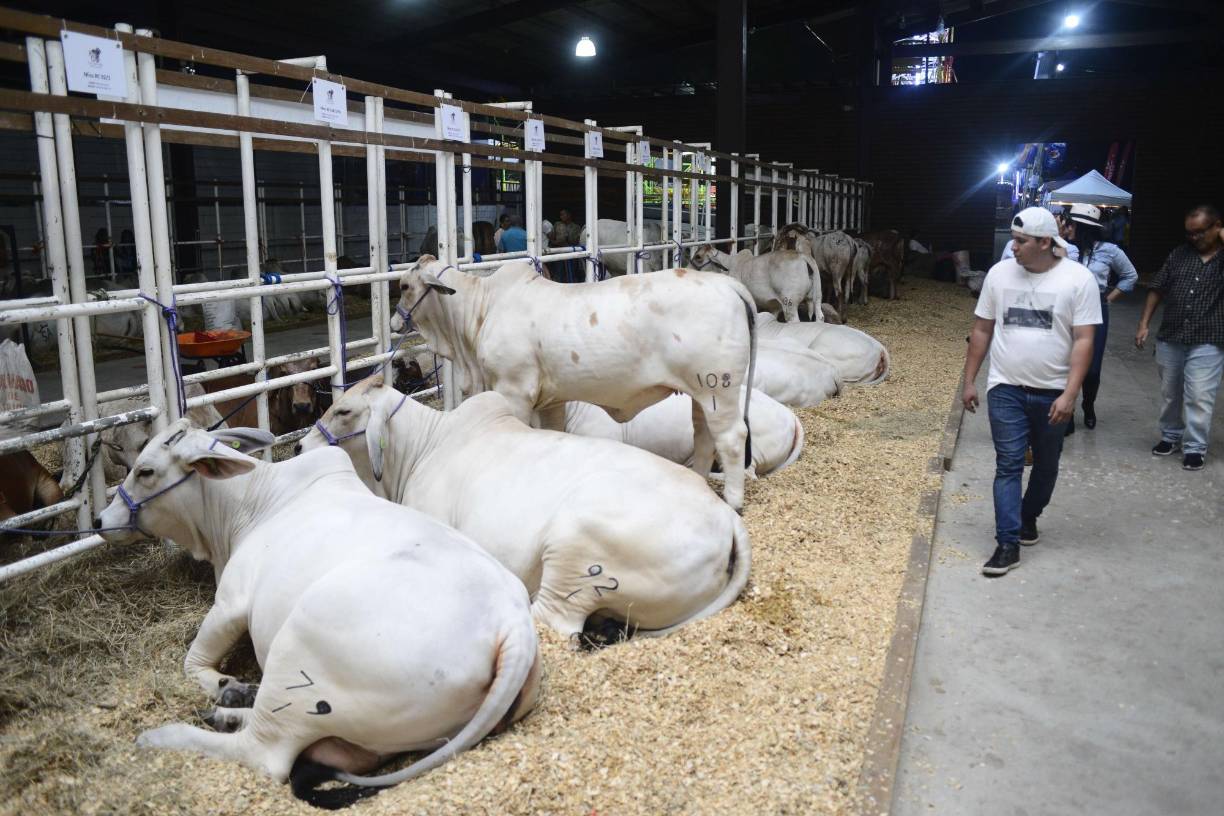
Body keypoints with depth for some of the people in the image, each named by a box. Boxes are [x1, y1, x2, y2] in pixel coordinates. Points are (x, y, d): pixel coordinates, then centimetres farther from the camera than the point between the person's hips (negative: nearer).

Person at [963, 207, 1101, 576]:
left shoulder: (1078, 279, -8)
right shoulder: (1000, 273, 0)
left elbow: (1083, 340, -10)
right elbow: (982, 330, 7)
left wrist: (1069, 394, -17)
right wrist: (969, 380, 6)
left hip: (1053, 393, 0)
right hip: (1006, 389, 1)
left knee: (1046, 464, 15)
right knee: (1008, 465, -4)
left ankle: (1029, 516, 39)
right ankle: (1008, 543, -3)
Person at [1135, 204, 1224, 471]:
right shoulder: (1179, 254, 8)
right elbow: (1157, 289, 11)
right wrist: (1144, 324, 4)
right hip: (1169, 339, 4)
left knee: (1199, 397, -3)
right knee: (1169, 393, 14)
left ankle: (1195, 448, 7)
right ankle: (1170, 436, 29)